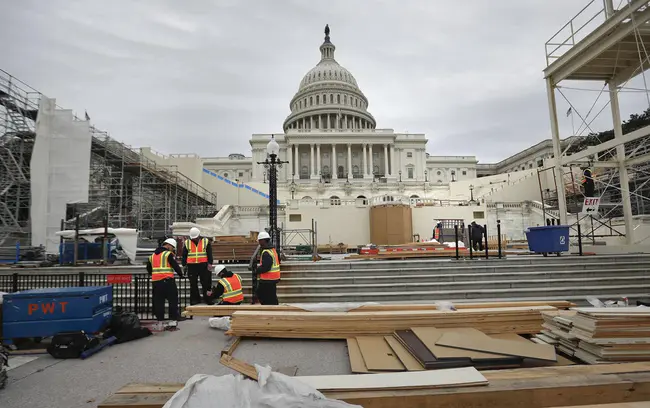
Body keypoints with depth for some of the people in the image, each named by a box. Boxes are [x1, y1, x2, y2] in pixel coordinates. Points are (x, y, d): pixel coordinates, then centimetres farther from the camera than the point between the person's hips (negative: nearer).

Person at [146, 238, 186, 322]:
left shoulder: (153, 255, 19)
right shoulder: (168, 254, -4)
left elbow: (148, 267, 26)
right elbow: (175, 266, -5)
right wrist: (181, 274, 8)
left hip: (155, 281, 7)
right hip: (167, 280, -7)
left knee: (158, 300, 12)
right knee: (173, 298, 1)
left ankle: (159, 317, 15)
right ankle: (174, 315, 1)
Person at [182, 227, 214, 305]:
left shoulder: (206, 241, 3)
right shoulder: (187, 243, 7)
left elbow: (210, 254, 2)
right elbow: (184, 255, 12)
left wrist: (210, 263, -6)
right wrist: (184, 265, 9)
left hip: (204, 266, -1)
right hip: (192, 266, 2)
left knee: (206, 283, 2)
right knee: (193, 284, 7)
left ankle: (208, 299, 12)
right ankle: (195, 299, 18)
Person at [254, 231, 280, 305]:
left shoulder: (266, 253, -21)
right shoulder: (273, 249, 12)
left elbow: (265, 267, -26)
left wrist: (256, 271, -9)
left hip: (267, 280, -10)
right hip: (272, 279, 10)